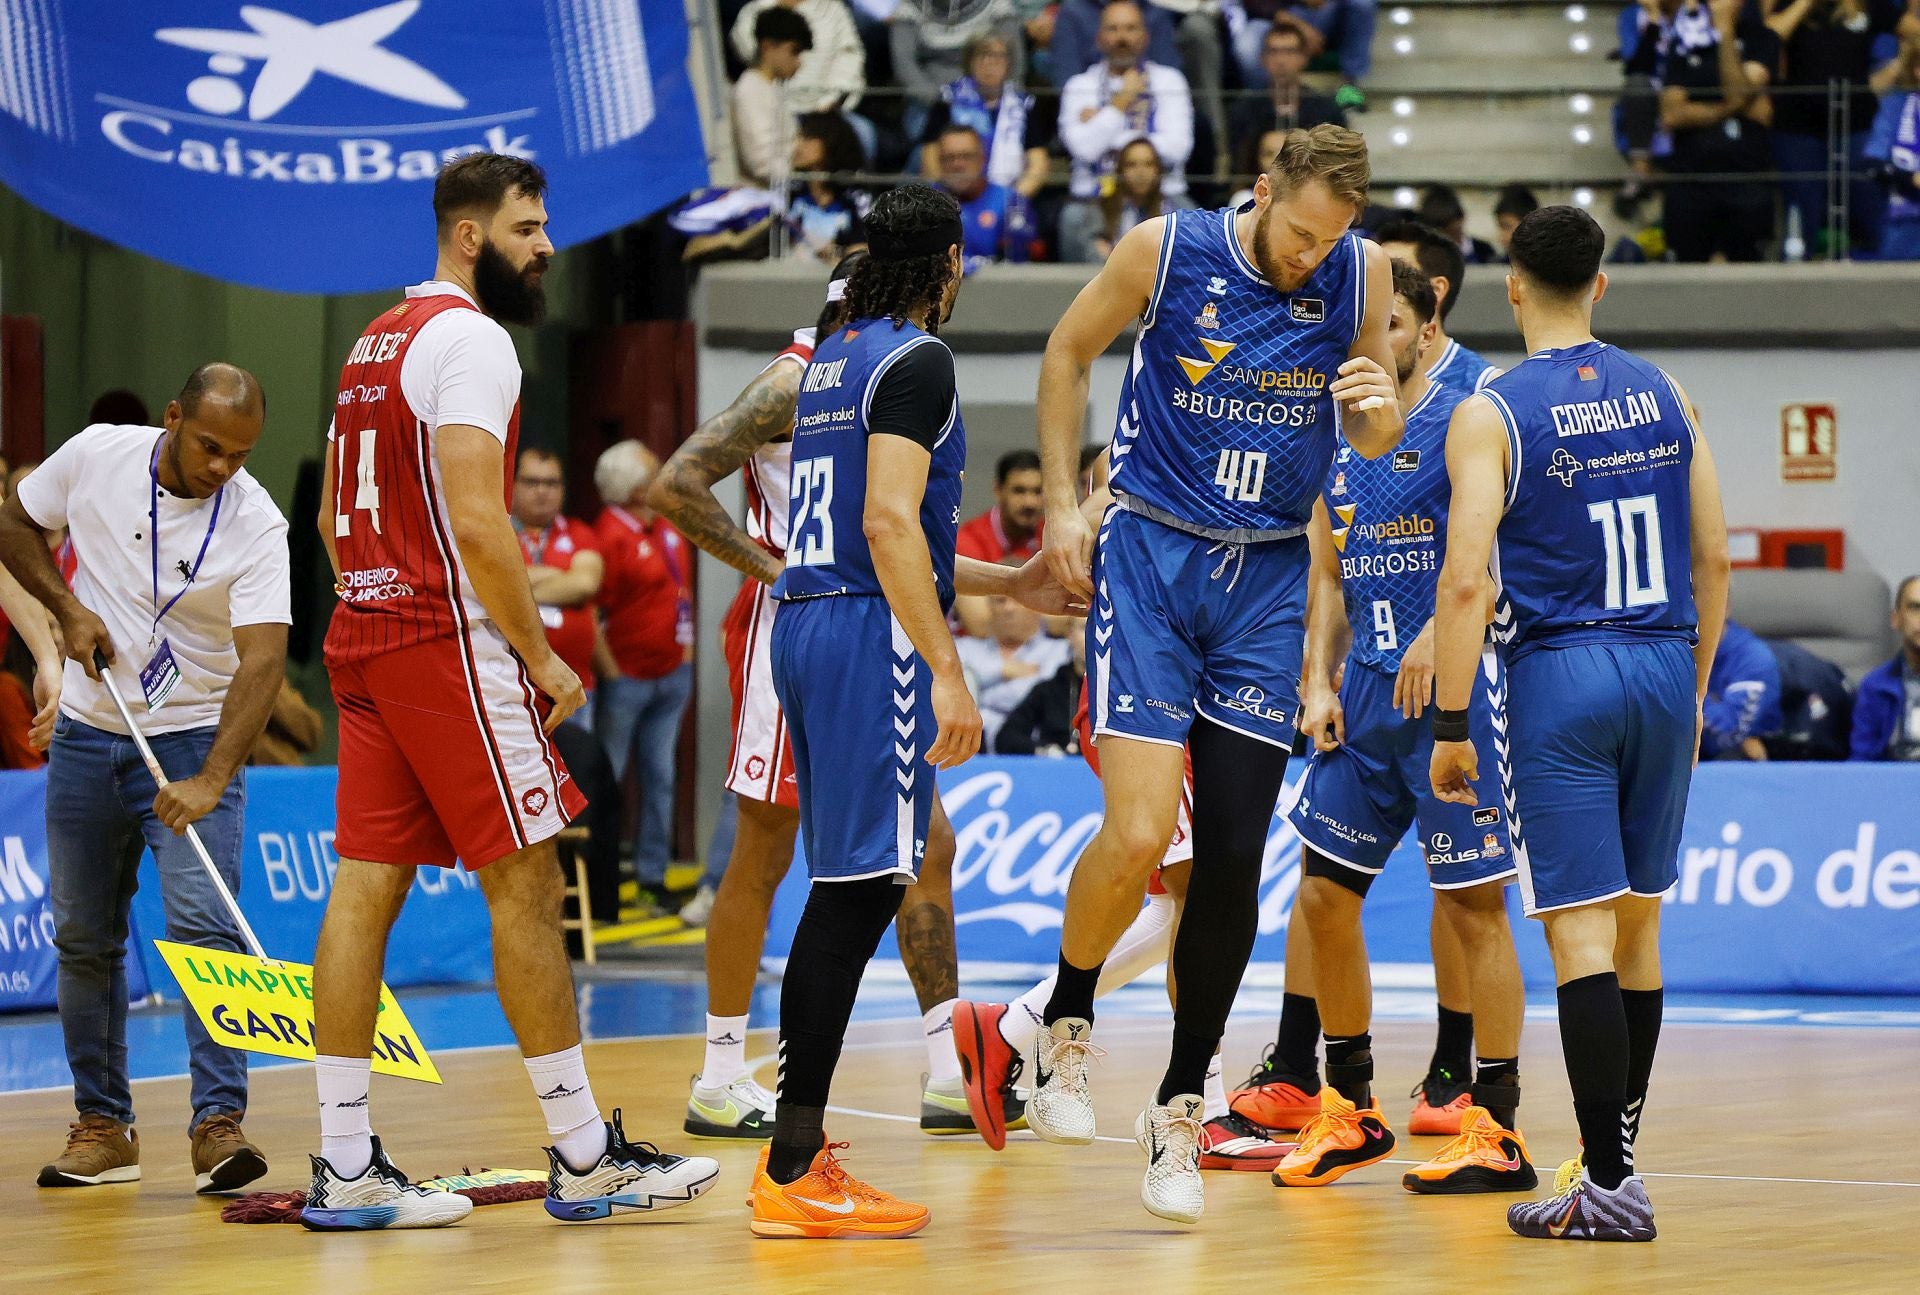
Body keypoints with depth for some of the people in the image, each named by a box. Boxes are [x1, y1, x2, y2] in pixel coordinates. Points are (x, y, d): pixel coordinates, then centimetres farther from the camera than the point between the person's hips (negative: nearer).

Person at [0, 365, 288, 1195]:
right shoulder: (96, 455, -8)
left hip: (194, 739, -3)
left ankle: (218, 1124, -17)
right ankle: (102, 1126, 15)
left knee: (203, 927, -16)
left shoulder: (256, 525, -17)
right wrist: (69, 610, -8)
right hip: (89, 733, 3)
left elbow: (262, 659, -25)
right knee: (84, 938, 6)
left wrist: (211, 780, -36)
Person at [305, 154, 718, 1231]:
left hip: (366, 640, 9)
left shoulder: (376, 343, 18)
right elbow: (478, 523, -20)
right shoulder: (471, 339, -12)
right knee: (526, 884, -4)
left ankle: (346, 1166, 3)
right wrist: (544, 659, -13)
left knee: (368, 885, 5)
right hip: (448, 644, -9)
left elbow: (336, 516, 23)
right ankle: (586, 1159, -1)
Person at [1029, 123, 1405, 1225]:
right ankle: (1067, 1024, 12)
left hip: (1268, 578, 3)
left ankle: (1181, 1110, 12)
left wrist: (1380, 410, -16)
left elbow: (1374, 446, 8)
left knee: (1235, 861, 0)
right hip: (1152, 555, -3)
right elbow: (1070, 351, 7)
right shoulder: (1166, 251, -10)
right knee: (1139, 834, -16)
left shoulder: (1361, 275, -3)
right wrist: (1062, 502, 2)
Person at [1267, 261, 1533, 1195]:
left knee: (1472, 906, -5)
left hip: (1451, 691, -7)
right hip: (1365, 697, 7)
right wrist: (1318, 683, 4)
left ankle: (1499, 1131, -2)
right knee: (1322, 897, 7)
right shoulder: (1335, 439, 15)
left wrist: (1436, 639, -30)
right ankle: (1351, 1113, 19)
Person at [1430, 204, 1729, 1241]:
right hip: (1662, 669, 5)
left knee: (1581, 932, -6)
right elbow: (1714, 558, 10)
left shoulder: (1490, 415, -7)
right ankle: (1617, 1152, 24)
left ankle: (1609, 1186, -10)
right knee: (1636, 924, 15)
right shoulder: (1664, 397, 7)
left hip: (1559, 678, -5)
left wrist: (1450, 728, -7)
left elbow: (1464, 583, -13)